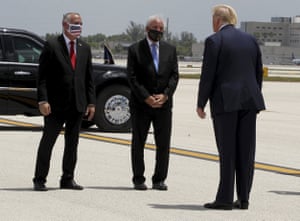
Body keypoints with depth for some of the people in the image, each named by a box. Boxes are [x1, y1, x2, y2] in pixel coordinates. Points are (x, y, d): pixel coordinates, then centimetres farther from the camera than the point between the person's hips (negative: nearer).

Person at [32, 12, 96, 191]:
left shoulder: (85, 48, 12)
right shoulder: (52, 46, -4)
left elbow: (88, 77, 13)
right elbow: (42, 76, -7)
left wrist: (91, 102, 5)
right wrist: (43, 100, -16)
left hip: (77, 104, 5)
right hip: (56, 104, -5)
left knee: (72, 143, 9)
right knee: (47, 142, 0)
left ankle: (68, 179, 17)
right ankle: (40, 180, 6)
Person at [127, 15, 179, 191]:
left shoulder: (170, 50, 10)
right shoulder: (135, 50, 0)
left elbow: (174, 75, 4)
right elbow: (132, 77, -6)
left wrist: (165, 95, -10)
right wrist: (146, 97, -14)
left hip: (164, 104, 2)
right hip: (141, 104, -2)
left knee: (163, 144, 0)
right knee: (138, 143, 4)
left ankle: (159, 180, 8)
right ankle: (138, 180, 12)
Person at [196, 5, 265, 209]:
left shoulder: (214, 41, -5)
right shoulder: (251, 39, 12)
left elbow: (208, 75, -8)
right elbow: (259, 73, 13)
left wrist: (201, 104, 0)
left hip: (225, 102, -5)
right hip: (249, 101, 5)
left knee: (227, 152, -3)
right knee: (246, 152, 6)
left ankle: (225, 199, -3)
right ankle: (243, 198, 8)